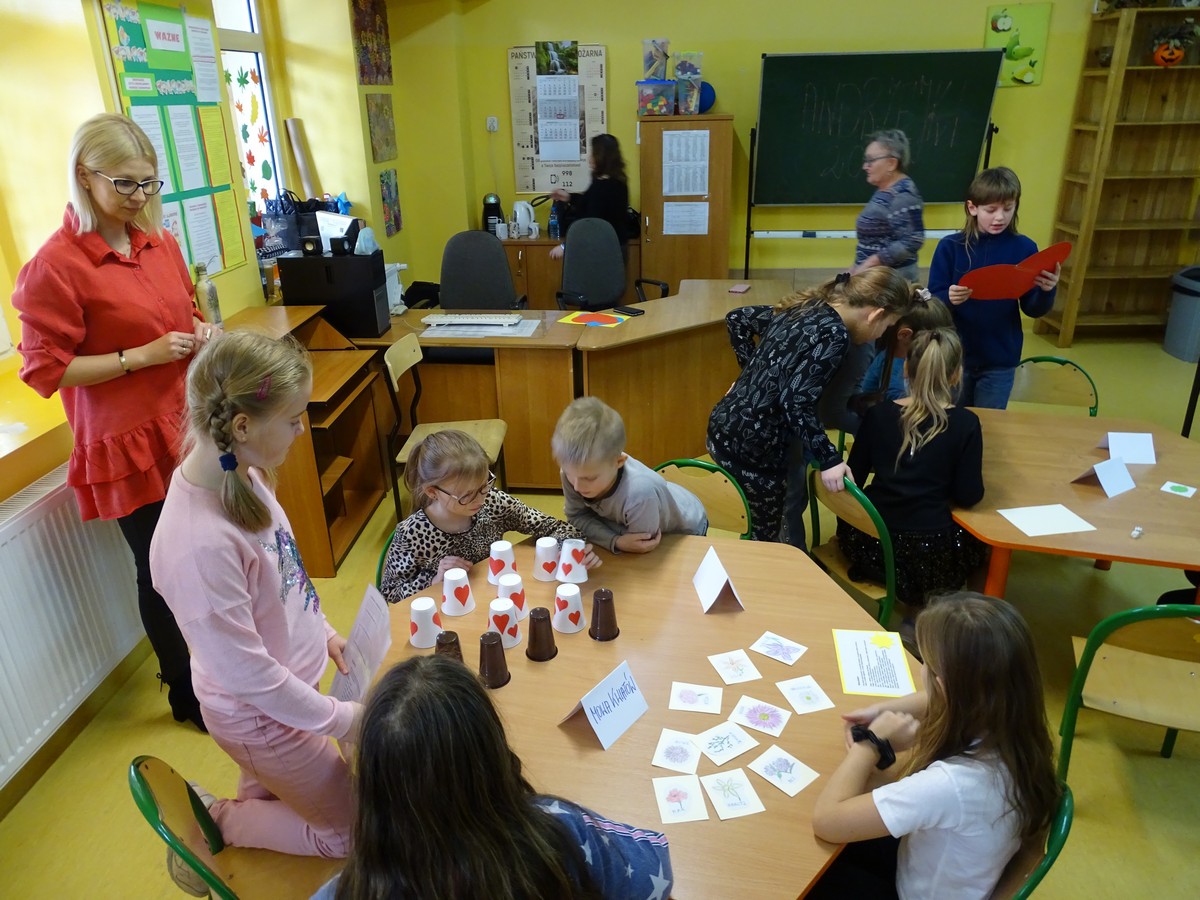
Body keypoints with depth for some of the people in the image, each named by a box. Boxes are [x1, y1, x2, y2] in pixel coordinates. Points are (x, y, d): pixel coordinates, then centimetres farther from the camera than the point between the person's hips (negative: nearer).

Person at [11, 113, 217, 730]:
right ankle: (186, 694, 29)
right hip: (128, 444, -5)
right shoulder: (55, 267, -13)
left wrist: (204, 332, 0)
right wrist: (141, 356, -17)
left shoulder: (160, 243, 6)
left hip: (188, 426, 5)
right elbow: (44, 369, -11)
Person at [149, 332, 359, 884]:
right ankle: (211, 825, 20)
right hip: (259, 715, -8)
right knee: (354, 833, 14)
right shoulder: (199, 542, -37)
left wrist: (322, 630, 11)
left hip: (284, 686, 8)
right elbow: (244, 671, -27)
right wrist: (342, 719, -17)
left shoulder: (240, 474, -12)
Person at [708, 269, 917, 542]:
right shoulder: (834, 335, -17)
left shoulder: (805, 305, 9)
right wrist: (829, 459, -19)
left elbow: (737, 320, 17)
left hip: (724, 426, 9)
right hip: (750, 444, -9)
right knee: (763, 539, 11)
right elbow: (796, 401, -25)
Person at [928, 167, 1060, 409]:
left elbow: (1033, 310, -1)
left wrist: (1047, 291, -21)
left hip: (1000, 361, 0)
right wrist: (949, 299, -30)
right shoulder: (950, 246, -7)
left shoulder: (1024, 248, -4)